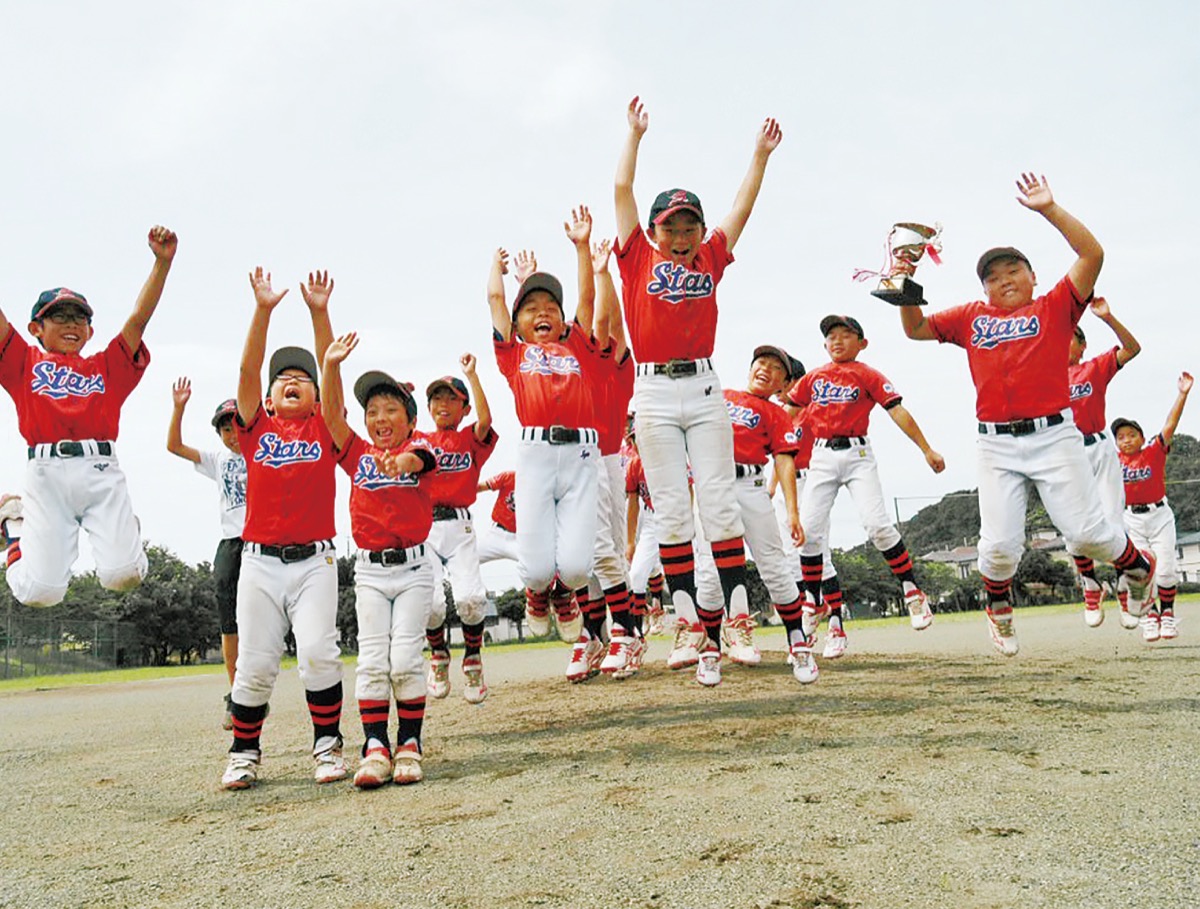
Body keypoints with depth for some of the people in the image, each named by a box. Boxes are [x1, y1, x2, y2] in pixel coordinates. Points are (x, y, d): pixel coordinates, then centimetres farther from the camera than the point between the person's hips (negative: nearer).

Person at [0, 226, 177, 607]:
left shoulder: (106, 366, 21)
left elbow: (139, 318, 13)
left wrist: (162, 262, 2)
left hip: (101, 469, 1)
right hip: (46, 471, -1)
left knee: (122, 576, -18)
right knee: (41, 591, -8)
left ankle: (122, 526, 19)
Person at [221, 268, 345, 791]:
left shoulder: (324, 428, 9)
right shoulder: (256, 428, 11)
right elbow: (247, 369, 0)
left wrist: (319, 312, -9)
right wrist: (263, 310, -10)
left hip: (314, 560, -1)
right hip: (260, 561, 1)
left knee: (318, 653, -12)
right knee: (254, 663, 2)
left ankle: (327, 746, 3)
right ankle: (245, 753, 18)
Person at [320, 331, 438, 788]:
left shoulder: (419, 448, 2)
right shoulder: (358, 454, 9)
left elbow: (418, 459, -22)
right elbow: (332, 415, -3)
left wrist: (402, 461, -47)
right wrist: (331, 365, -16)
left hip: (413, 568, -2)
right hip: (369, 570, 3)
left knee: (406, 658, -6)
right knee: (371, 660, -3)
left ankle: (409, 745, 6)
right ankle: (375, 748, -1)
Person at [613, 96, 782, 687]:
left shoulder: (710, 260, 13)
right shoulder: (639, 258, 8)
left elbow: (742, 207, 16)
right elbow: (622, 189, 7)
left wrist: (761, 155, 13)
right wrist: (635, 133, 12)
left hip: (704, 390, 2)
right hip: (655, 396, -1)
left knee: (719, 499, 0)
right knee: (670, 506, 2)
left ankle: (736, 604, 2)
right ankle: (687, 613, 9)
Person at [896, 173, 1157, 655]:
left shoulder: (1055, 307, 6)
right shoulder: (971, 317, 14)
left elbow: (1092, 254, -5)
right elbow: (916, 328, 16)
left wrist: (1049, 209, -9)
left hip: (1053, 435, -2)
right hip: (996, 445, 2)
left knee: (1085, 531, -3)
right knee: (999, 544, -3)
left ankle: (1138, 566, 29)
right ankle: (999, 609, 26)